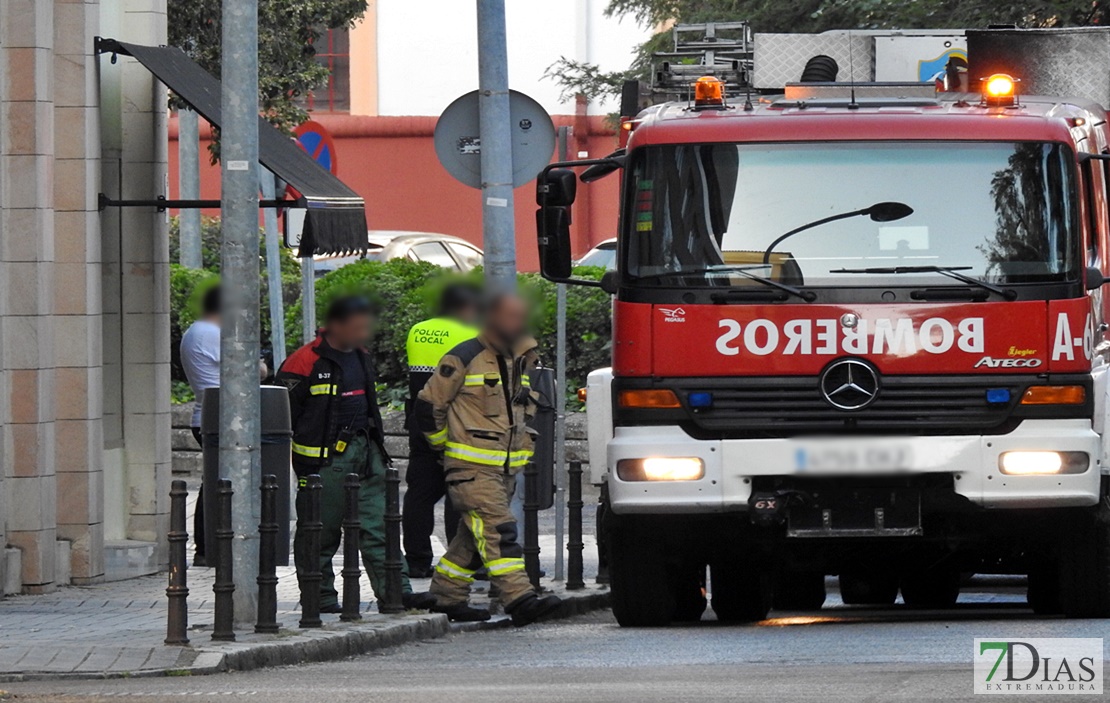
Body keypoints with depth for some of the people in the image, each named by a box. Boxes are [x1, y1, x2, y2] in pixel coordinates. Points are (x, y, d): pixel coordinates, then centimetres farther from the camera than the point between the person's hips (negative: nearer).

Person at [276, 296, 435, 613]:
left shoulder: (361, 358, 14)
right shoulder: (305, 362, -11)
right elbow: (284, 412, -9)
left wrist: (376, 449, 24)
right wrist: (300, 461, -9)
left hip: (364, 451, 7)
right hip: (324, 456, -7)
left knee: (378, 527, 1)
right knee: (320, 531, 1)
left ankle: (395, 593, -3)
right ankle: (320, 597, 9)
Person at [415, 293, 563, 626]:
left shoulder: (519, 360, 13)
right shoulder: (463, 359, -10)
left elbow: (525, 407, 31)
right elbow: (429, 405, -5)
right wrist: (447, 443, 3)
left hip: (506, 468, 8)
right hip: (471, 468, -8)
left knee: (475, 538, 13)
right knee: (497, 530, -18)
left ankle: (447, 598, 23)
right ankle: (519, 599, -29)